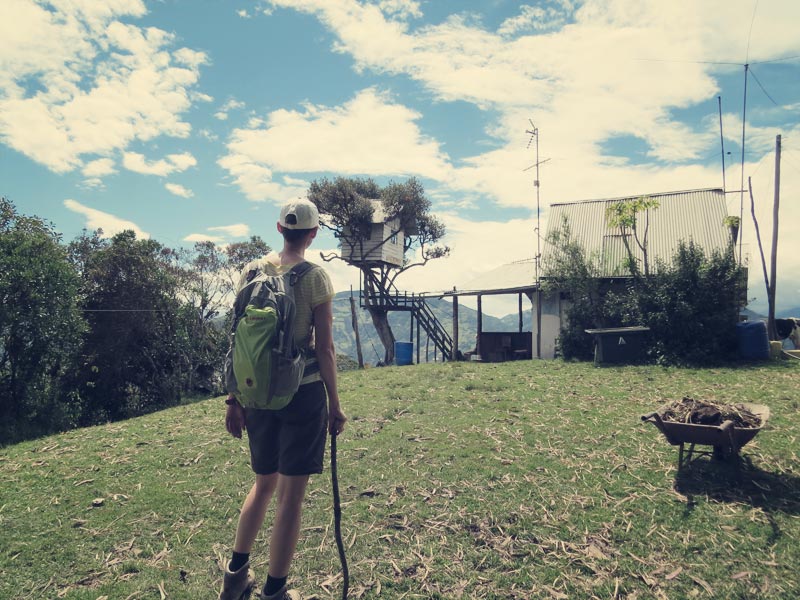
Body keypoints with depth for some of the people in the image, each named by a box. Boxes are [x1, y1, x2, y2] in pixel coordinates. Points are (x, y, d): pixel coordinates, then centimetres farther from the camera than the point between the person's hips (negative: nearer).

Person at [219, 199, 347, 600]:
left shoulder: (252, 271, 3)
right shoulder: (315, 277, -9)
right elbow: (324, 348, -10)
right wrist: (335, 405, -2)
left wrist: (234, 399, 12)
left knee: (263, 483, 24)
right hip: (303, 393, -5)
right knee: (291, 494, 8)